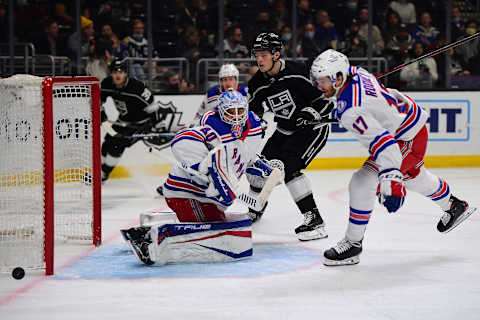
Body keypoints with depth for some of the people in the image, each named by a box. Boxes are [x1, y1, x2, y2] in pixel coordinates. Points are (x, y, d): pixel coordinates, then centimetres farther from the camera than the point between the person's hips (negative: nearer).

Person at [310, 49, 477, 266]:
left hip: (408, 140, -11)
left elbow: (383, 142, -44)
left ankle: (353, 244, -6)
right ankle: (454, 206, 57)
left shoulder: (350, 111, -35)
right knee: (412, 176, 34)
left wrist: (391, 182, -50)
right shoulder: (353, 73, -8)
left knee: (362, 183, -17)